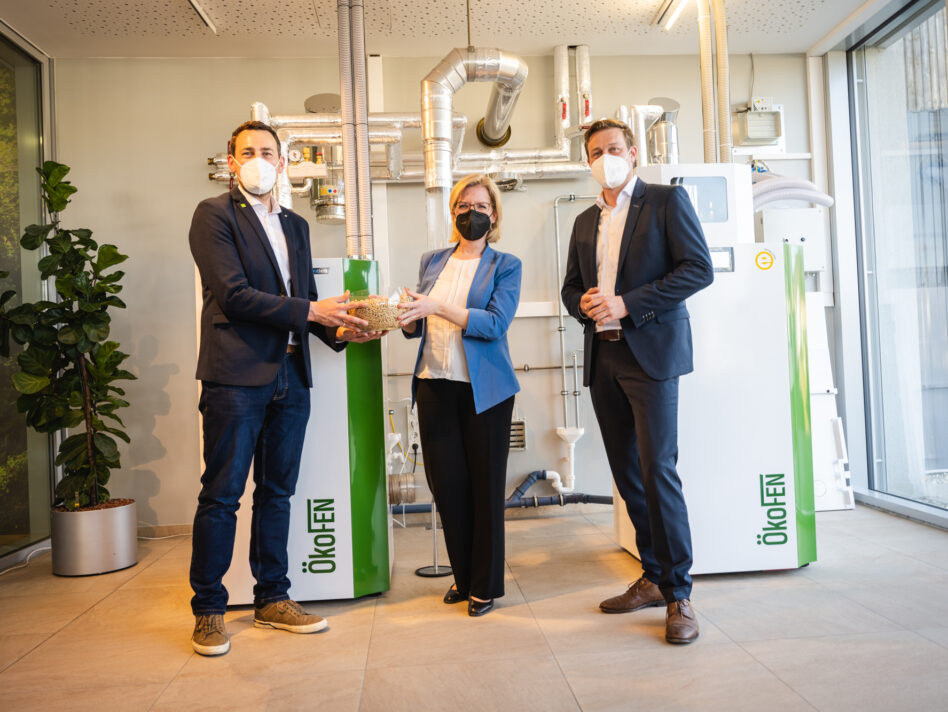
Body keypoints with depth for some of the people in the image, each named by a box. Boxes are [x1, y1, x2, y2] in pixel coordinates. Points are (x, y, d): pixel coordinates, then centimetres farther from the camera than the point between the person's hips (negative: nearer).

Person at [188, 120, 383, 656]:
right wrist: (311, 311, -15)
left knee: (277, 491, 12)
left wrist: (339, 328, -1)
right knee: (222, 494, 0)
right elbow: (234, 294, -13)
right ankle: (208, 610, 14)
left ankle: (273, 600, 23)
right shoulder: (215, 214, -1)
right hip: (237, 375, -6)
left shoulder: (296, 225, 19)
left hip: (290, 375, 6)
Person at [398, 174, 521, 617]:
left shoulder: (505, 266, 2)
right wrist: (405, 319, -9)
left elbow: (495, 323, -13)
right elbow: (418, 325, 14)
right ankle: (463, 577, 23)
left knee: (485, 485, 3)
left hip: (484, 388, -3)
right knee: (445, 482, 5)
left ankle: (486, 585, 17)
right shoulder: (433, 261, 15)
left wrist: (438, 307, -22)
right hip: (435, 384, 4)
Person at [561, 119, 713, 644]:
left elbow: (699, 268, -9)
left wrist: (626, 303, -15)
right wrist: (583, 302, -2)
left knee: (657, 472, -10)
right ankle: (653, 578, 23)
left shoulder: (667, 201, 1)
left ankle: (678, 595, 2)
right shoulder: (586, 221, 19)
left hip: (651, 354, -6)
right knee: (627, 475, 10)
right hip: (602, 359, 6)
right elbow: (571, 286, 23)